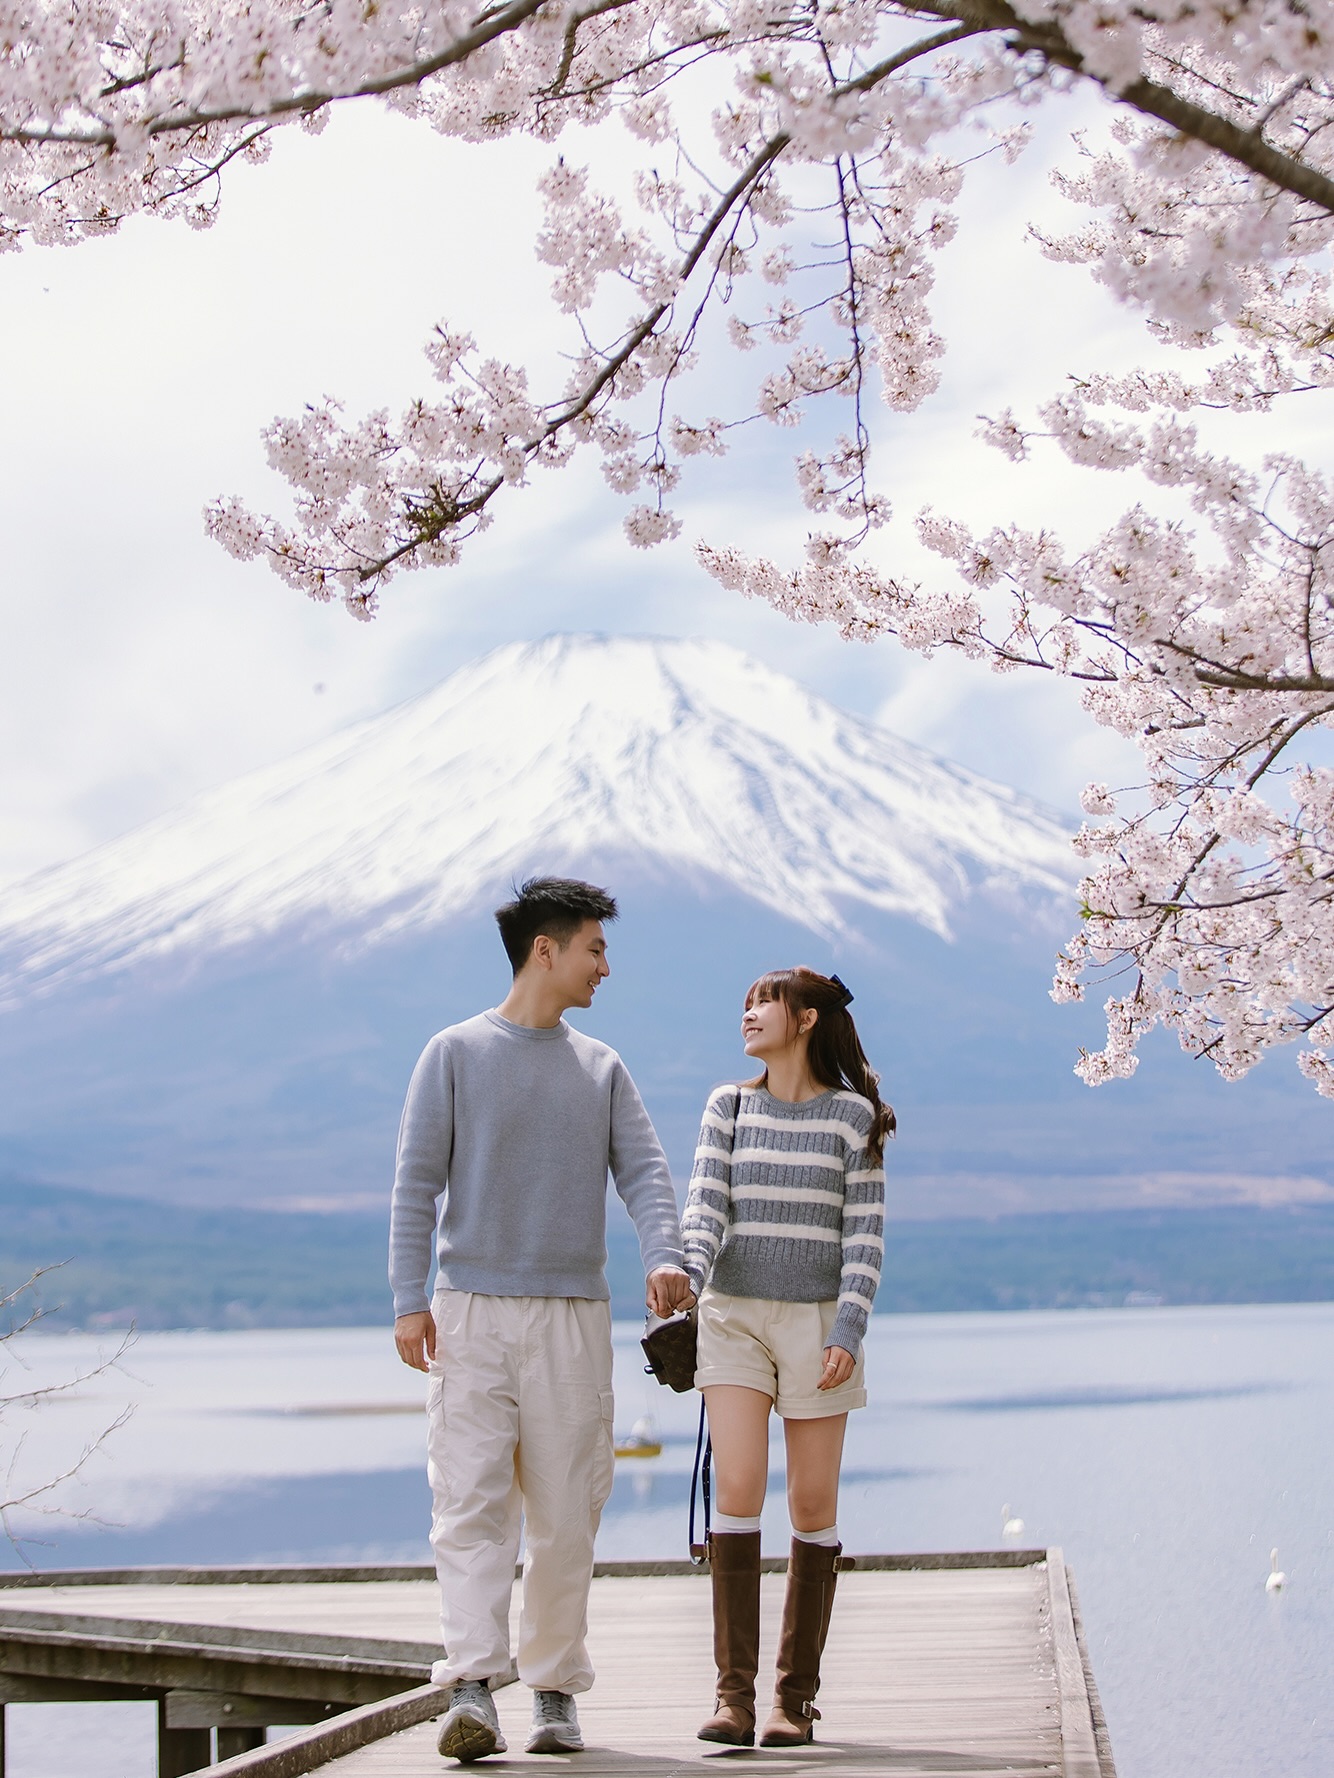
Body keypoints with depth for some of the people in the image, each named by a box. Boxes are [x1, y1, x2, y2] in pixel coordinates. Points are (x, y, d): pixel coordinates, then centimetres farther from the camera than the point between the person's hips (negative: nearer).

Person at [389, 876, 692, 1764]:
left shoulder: (602, 1069, 15)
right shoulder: (456, 1053, 5)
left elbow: (645, 1170, 4)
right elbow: (417, 1182, 2)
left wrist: (665, 1257, -16)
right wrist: (409, 1300, -8)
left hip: (573, 1316, 3)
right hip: (471, 1311, -3)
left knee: (564, 1515, 4)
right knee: (472, 1503, -11)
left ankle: (556, 1690, 13)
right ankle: (472, 1689, -17)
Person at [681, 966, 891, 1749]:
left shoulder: (852, 1113, 0)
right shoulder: (728, 1107, 7)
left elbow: (866, 1233, -3)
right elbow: (705, 1208, -3)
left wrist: (849, 1333, -14)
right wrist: (686, 1284, -23)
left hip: (817, 1322, -1)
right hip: (734, 1316, 1)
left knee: (813, 1504, 1)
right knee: (739, 1487, -12)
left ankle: (797, 1695, 9)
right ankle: (735, 1691, -12)